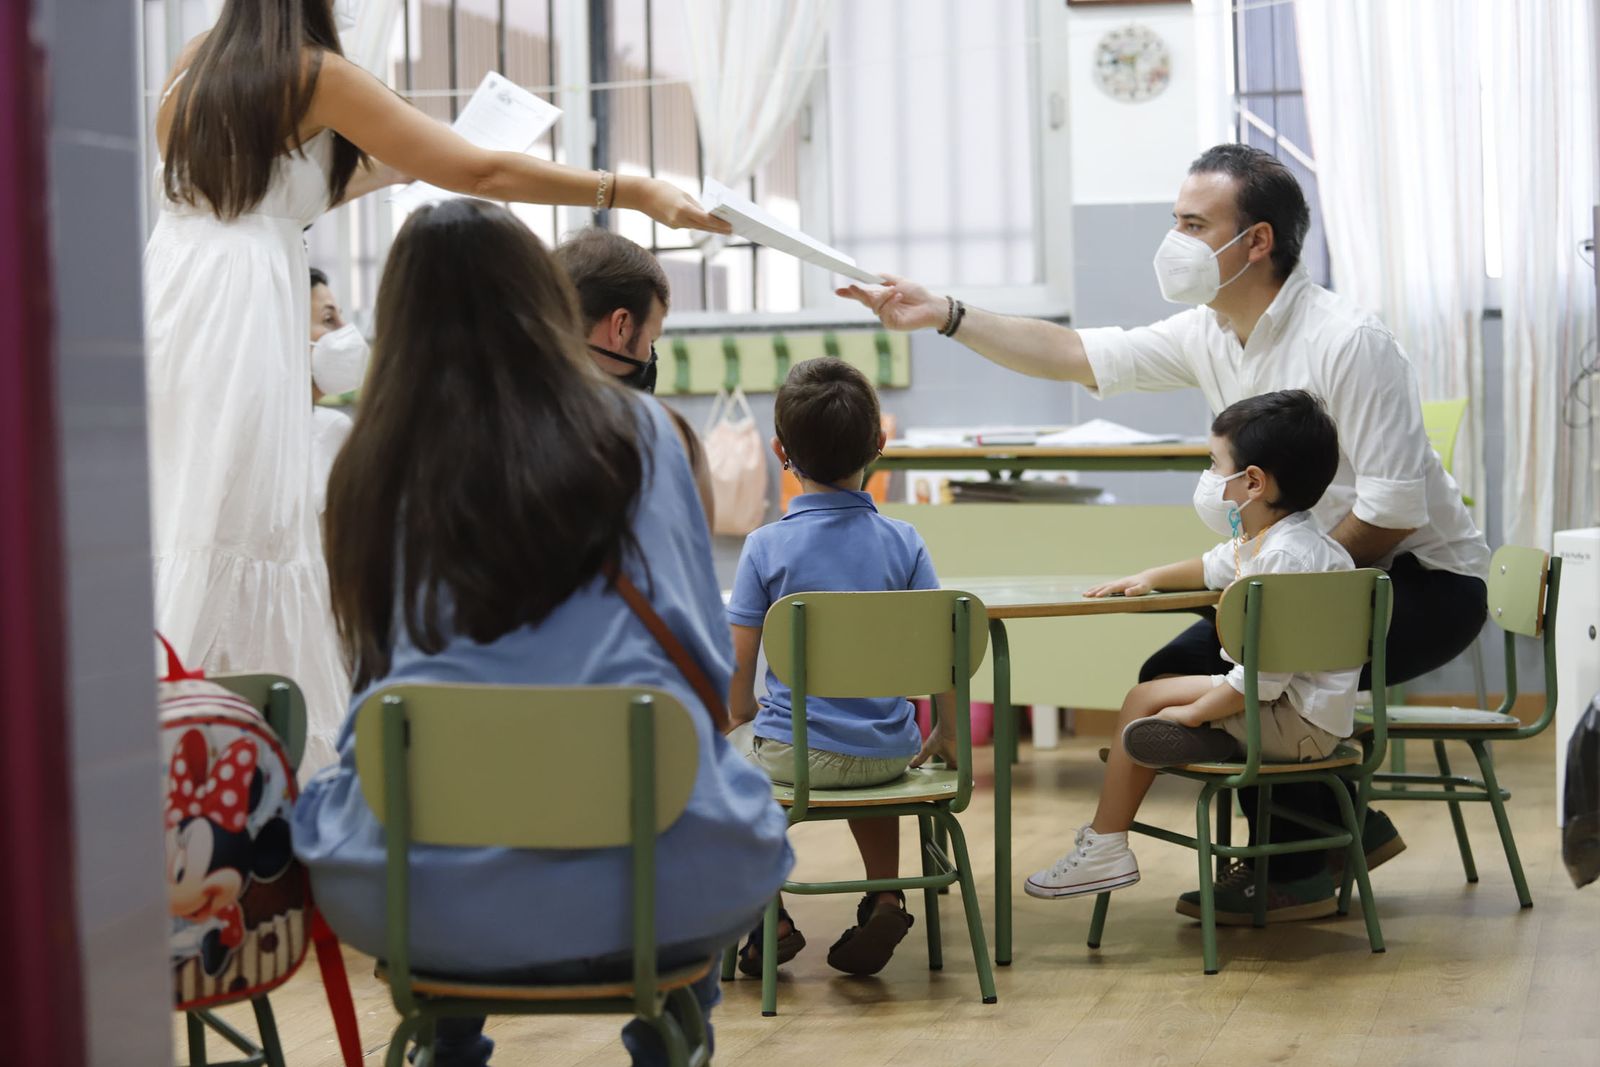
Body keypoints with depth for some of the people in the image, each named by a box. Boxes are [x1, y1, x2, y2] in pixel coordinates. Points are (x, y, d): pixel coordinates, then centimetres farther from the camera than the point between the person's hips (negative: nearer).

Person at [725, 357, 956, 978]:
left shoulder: (767, 547, -11)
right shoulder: (903, 542, -5)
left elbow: (737, 669, -8)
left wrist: (744, 718, 14)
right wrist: (945, 734, 13)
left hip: (794, 755, -3)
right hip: (891, 752, 3)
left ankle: (767, 919, 21)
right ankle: (886, 898, 22)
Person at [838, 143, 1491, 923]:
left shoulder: (1346, 343, -24)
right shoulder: (1205, 336, 1)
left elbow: (1394, 511, -26)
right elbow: (1074, 355, 3)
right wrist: (945, 316, -5)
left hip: (1425, 580, -9)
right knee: (1176, 675, 4)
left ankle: (1292, 867, -1)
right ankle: (1345, 830, 14)